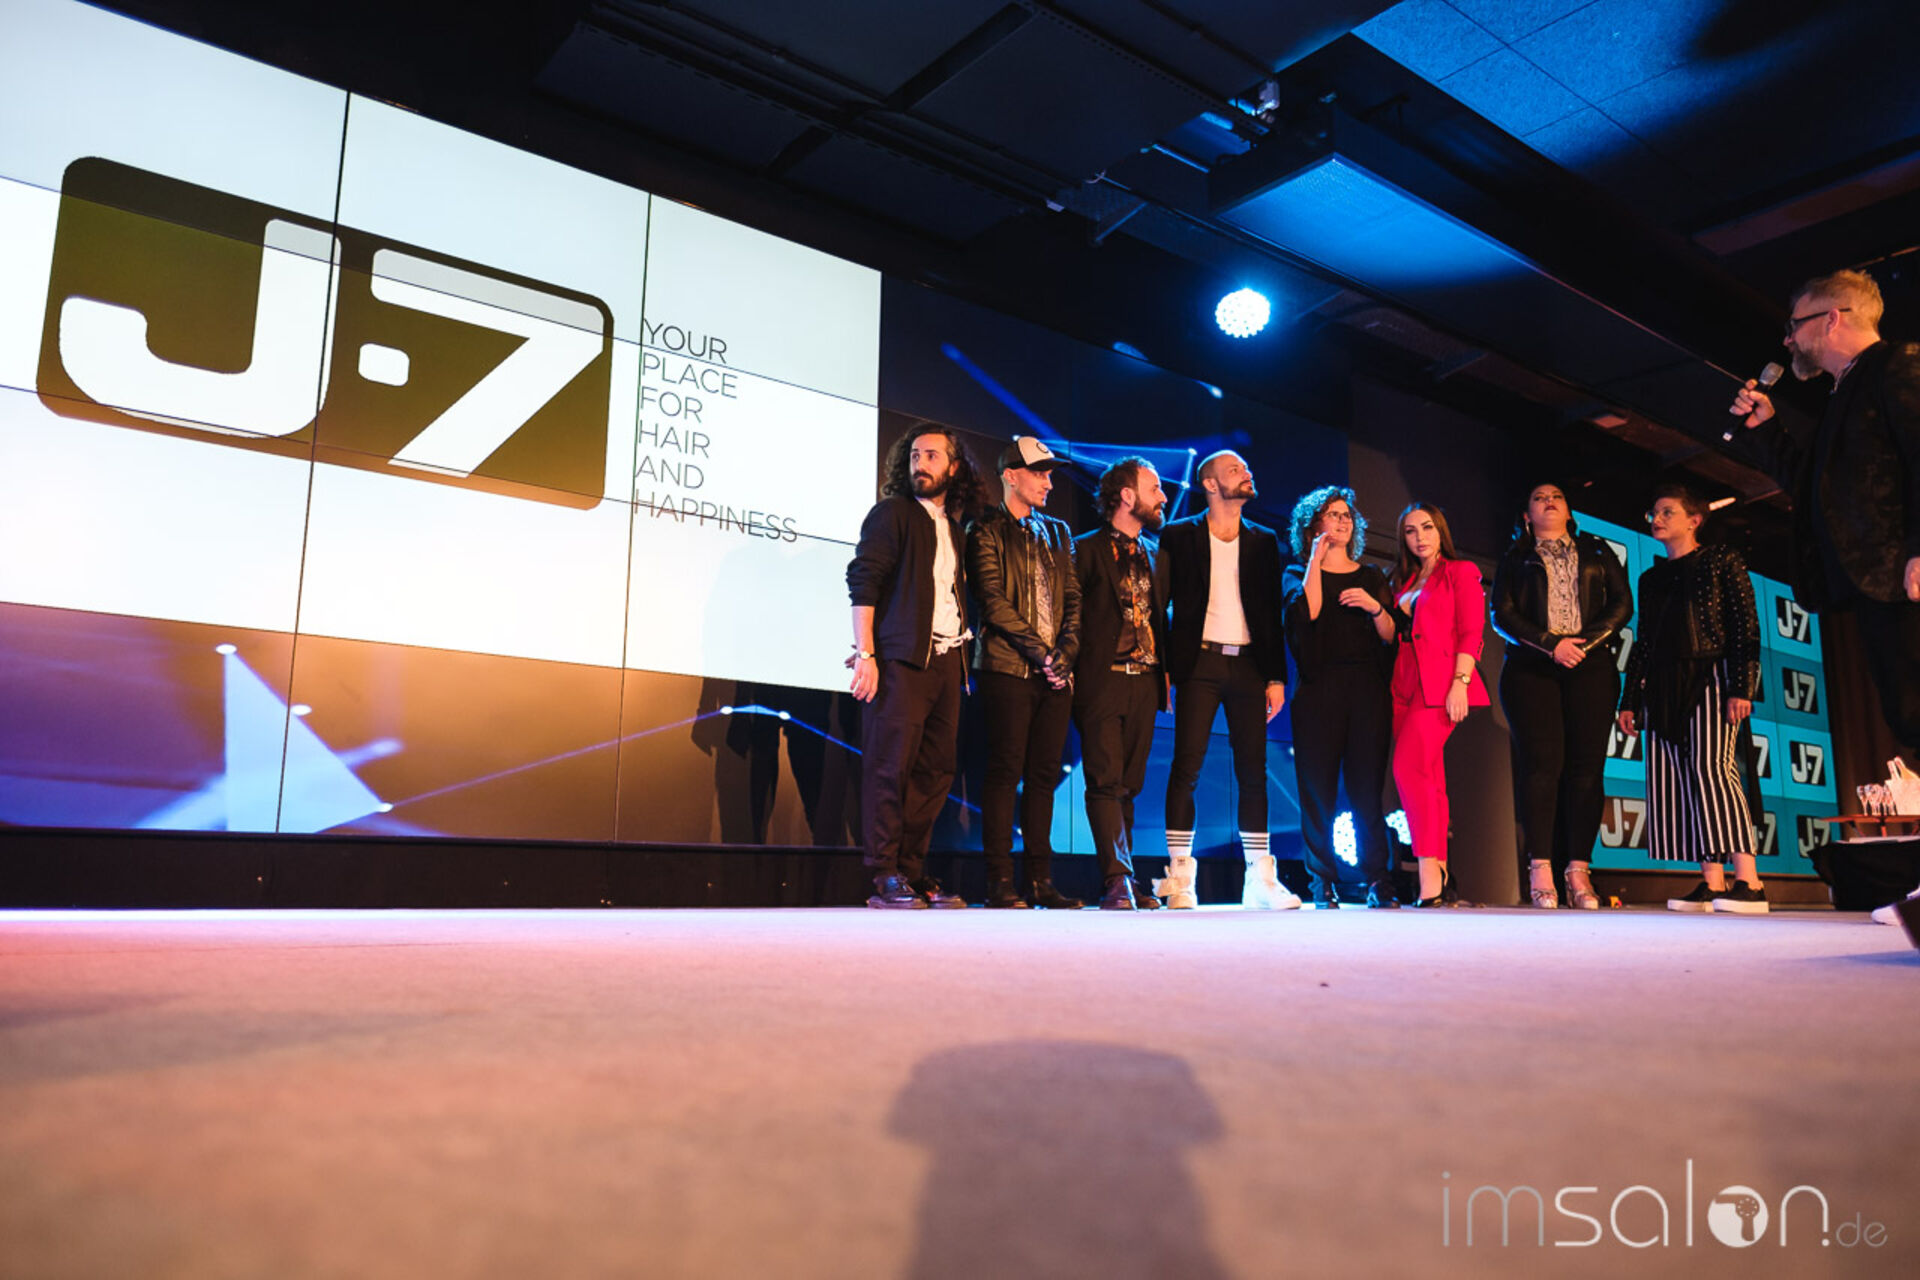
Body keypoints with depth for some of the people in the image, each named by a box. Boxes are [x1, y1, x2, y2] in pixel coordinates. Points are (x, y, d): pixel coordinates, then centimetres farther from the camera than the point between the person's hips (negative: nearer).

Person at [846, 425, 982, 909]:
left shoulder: (954, 529, 22)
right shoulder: (892, 513, 3)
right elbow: (862, 582, -7)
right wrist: (865, 652, -16)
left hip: (946, 660, 7)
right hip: (901, 659, -6)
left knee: (936, 768, 5)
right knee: (892, 764, -8)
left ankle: (912, 871, 12)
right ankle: (885, 877, -3)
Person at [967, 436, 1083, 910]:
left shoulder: (1058, 533, 21)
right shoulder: (986, 530, 2)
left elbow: (1073, 598, 15)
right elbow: (992, 600, -8)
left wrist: (1065, 651, -1)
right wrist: (1037, 652, -13)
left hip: (1056, 672, 6)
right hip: (1008, 668, -5)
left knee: (1044, 774, 5)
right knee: (1005, 772, -6)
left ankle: (1041, 881, 9)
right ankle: (1000, 883, -2)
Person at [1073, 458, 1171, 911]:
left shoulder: (1154, 552, 18)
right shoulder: (1087, 549, 0)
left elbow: (1160, 615, 20)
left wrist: (1165, 671, 10)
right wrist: (1073, 673, -9)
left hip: (1145, 682, 6)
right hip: (1104, 681, -6)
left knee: (1129, 784, 8)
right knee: (1106, 783, -9)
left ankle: (1122, 882, 13)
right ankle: (1117, 881, -11)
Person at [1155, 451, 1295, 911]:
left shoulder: (1263, 541, 15)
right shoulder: (1179, 536, 6)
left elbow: (1272, 611, 13)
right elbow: (1159, 601, 4)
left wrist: (1277, 676, 6)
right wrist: (1162, 665, -4)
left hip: (1249, 666, 3)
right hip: (1200, 664, -3)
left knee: (1253, 772, 3)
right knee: (1186, 768, -7)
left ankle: (1261, 880, 10)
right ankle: (1180, 877, -1)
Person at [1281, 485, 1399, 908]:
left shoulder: (1371, 577, 19)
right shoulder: (1297, 573, 12)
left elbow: (1391, 636, 10)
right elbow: (1306, 612, -10)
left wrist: (1374, 607, -8)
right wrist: (1316, 560, -4)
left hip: (1368, 688, 2)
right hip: (1319, 690, -2)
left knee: (1367, 787, -3)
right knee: (1318, 788, -4)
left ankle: (1378, 882, 1)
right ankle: (1323, 882, 2)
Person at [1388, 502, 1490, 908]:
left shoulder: (1461, 572, 4)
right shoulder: (1404, 583, 22)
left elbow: (1471, 632, -6)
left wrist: (1460, 682, -15)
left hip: (1440, 684, -6)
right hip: (1405, 685, 6)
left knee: (1408, 768, -21)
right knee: (1430, 781, 5)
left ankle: (1429, 872, -19)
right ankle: (1439, 882, 7)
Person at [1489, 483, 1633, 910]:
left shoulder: (1597, 552, 22)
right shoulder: (1514, 559, 17)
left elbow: (1622, 603, 10)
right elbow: (1503, 615, 4)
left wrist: (1584, 642, -6)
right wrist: (1551, 644, -10)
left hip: (1590, 666, 2)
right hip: (1531, 668, -1)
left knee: (1586, 766, -7)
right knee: (1542, 763, -11)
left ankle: (1578, 870, -7)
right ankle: (1540, 869, -12)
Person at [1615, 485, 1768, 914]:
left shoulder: (1722, 562, 6)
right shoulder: (1651, 579, 21)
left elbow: (1746, 627, -3)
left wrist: (1741, 687, -14)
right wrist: (1630, 699, 14)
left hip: (1710, 677, -6)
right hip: (1662, 687, 6)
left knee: (1712, 766, -19)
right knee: (1672, 778, -3)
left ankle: (1749, 883, -19)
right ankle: (1712, 883, -2)